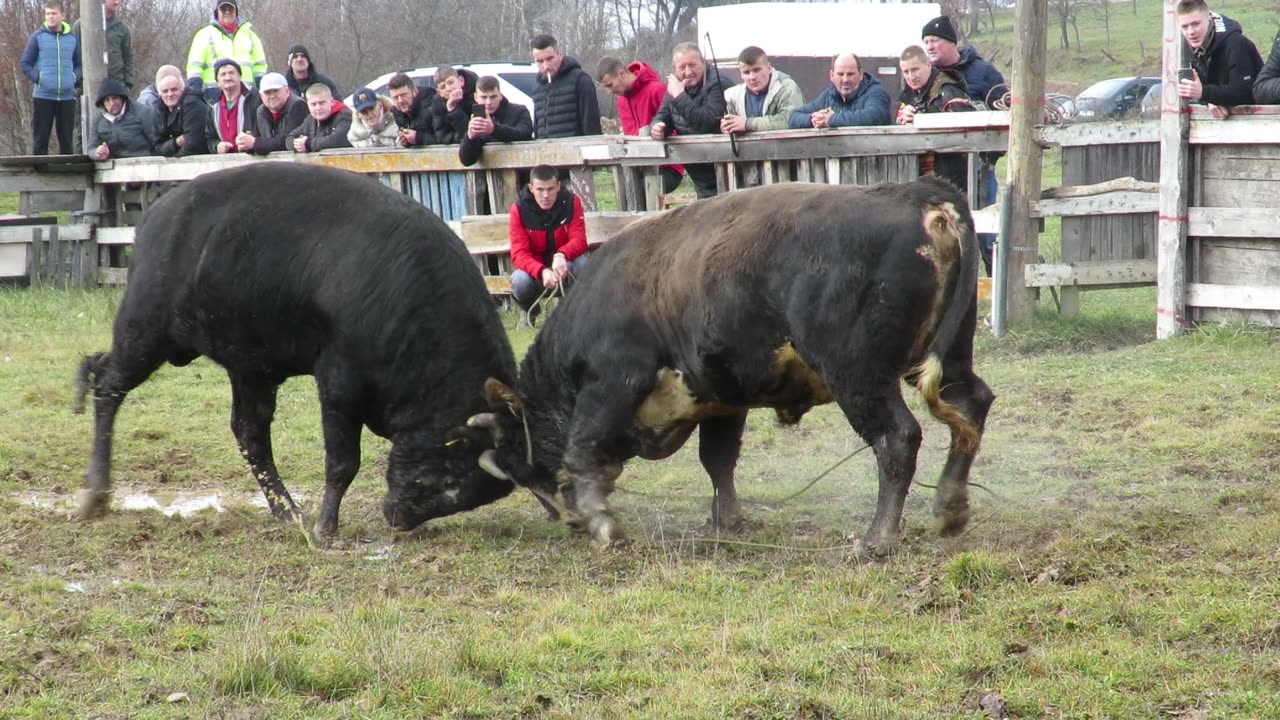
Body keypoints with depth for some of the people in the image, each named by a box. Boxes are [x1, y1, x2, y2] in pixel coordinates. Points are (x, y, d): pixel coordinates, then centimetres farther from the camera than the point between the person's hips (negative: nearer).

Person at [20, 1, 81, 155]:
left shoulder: (72, 38, 8)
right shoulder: (38, 36, 0)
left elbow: (79, 64, 17)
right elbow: (25, 64, 2)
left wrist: (75, 78, -1)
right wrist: (37, 78, -12)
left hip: (67, 97, 2)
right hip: (43, 96, -2)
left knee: (66, 139, 7)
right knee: (40, 138, 0)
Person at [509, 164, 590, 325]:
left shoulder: (571, 202, -14)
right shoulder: (519, 210, -16)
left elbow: (579, 240, -22)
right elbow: (519, 253, -23)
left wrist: (561, 255, -46)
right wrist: (543, 272, -43)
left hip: (564, 268, 0)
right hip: (535, 270, 0)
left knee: (582, 262, -33)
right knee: (520, 281, -34)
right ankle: (530, 310, 4)